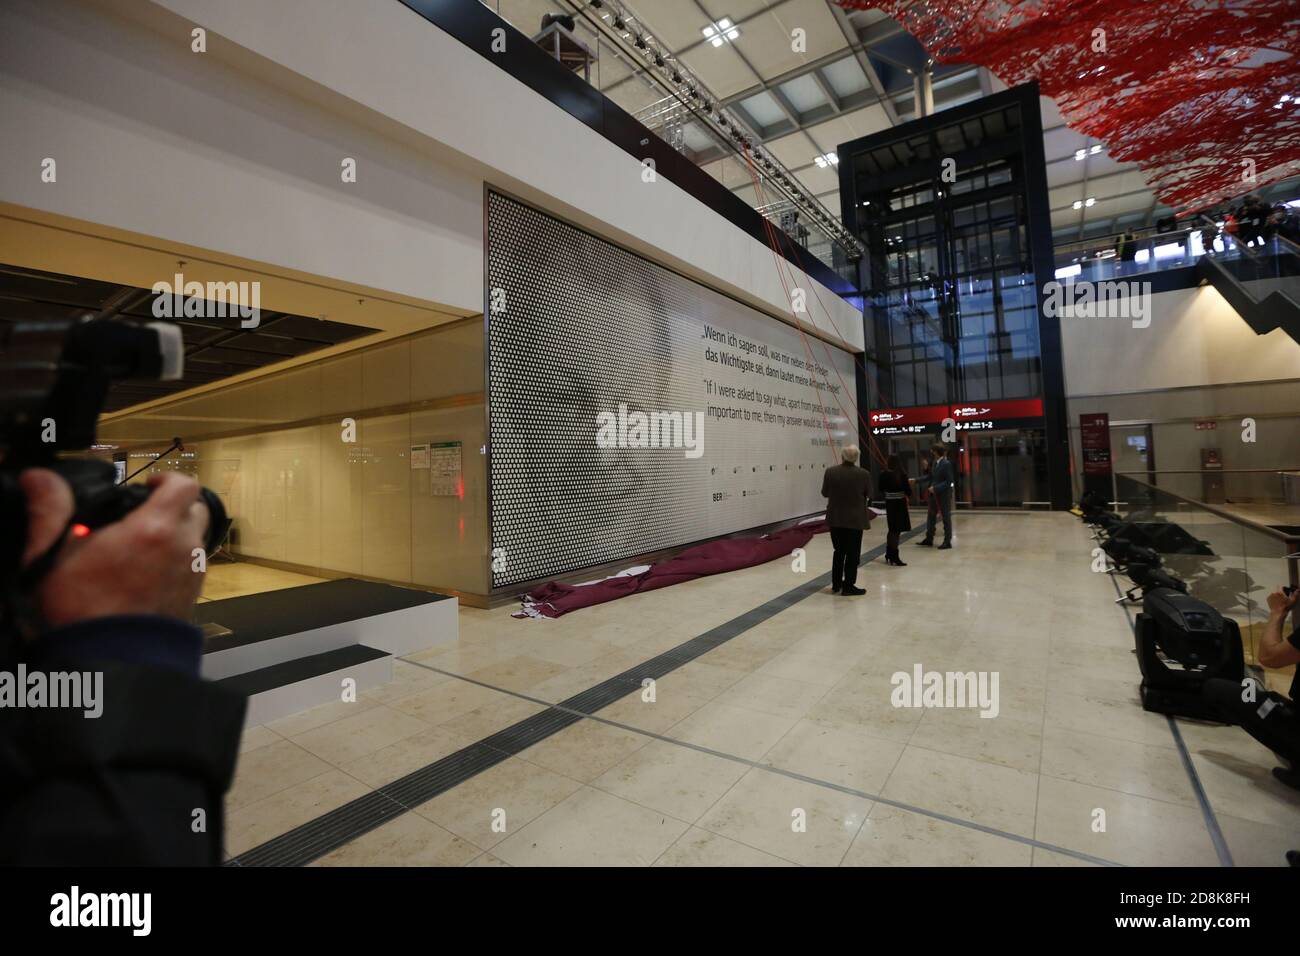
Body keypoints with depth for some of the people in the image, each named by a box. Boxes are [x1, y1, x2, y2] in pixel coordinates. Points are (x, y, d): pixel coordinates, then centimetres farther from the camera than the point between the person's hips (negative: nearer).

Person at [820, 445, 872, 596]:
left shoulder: (830, 472, -8)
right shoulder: (864, 474, -12)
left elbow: (824, 493, 1)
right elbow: (868, 495, 0)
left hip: (835, 518, 3)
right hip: (855, 519, -3)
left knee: (839, 551, 17)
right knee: (853, 553, 7)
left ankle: (836, 584, 24)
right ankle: (848, 586, 11)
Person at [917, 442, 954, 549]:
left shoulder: (946, 464, -16)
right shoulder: (934, 463, 7)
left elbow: (948, 482, -19)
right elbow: (931, 477, 15)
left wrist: (936, 488, -23)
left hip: (944, 495, -8)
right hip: (934, 495, 8)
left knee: (946, 518, 4)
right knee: (930, 517, 13)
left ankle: (947, 542, 15)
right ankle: (929, 540, 24)